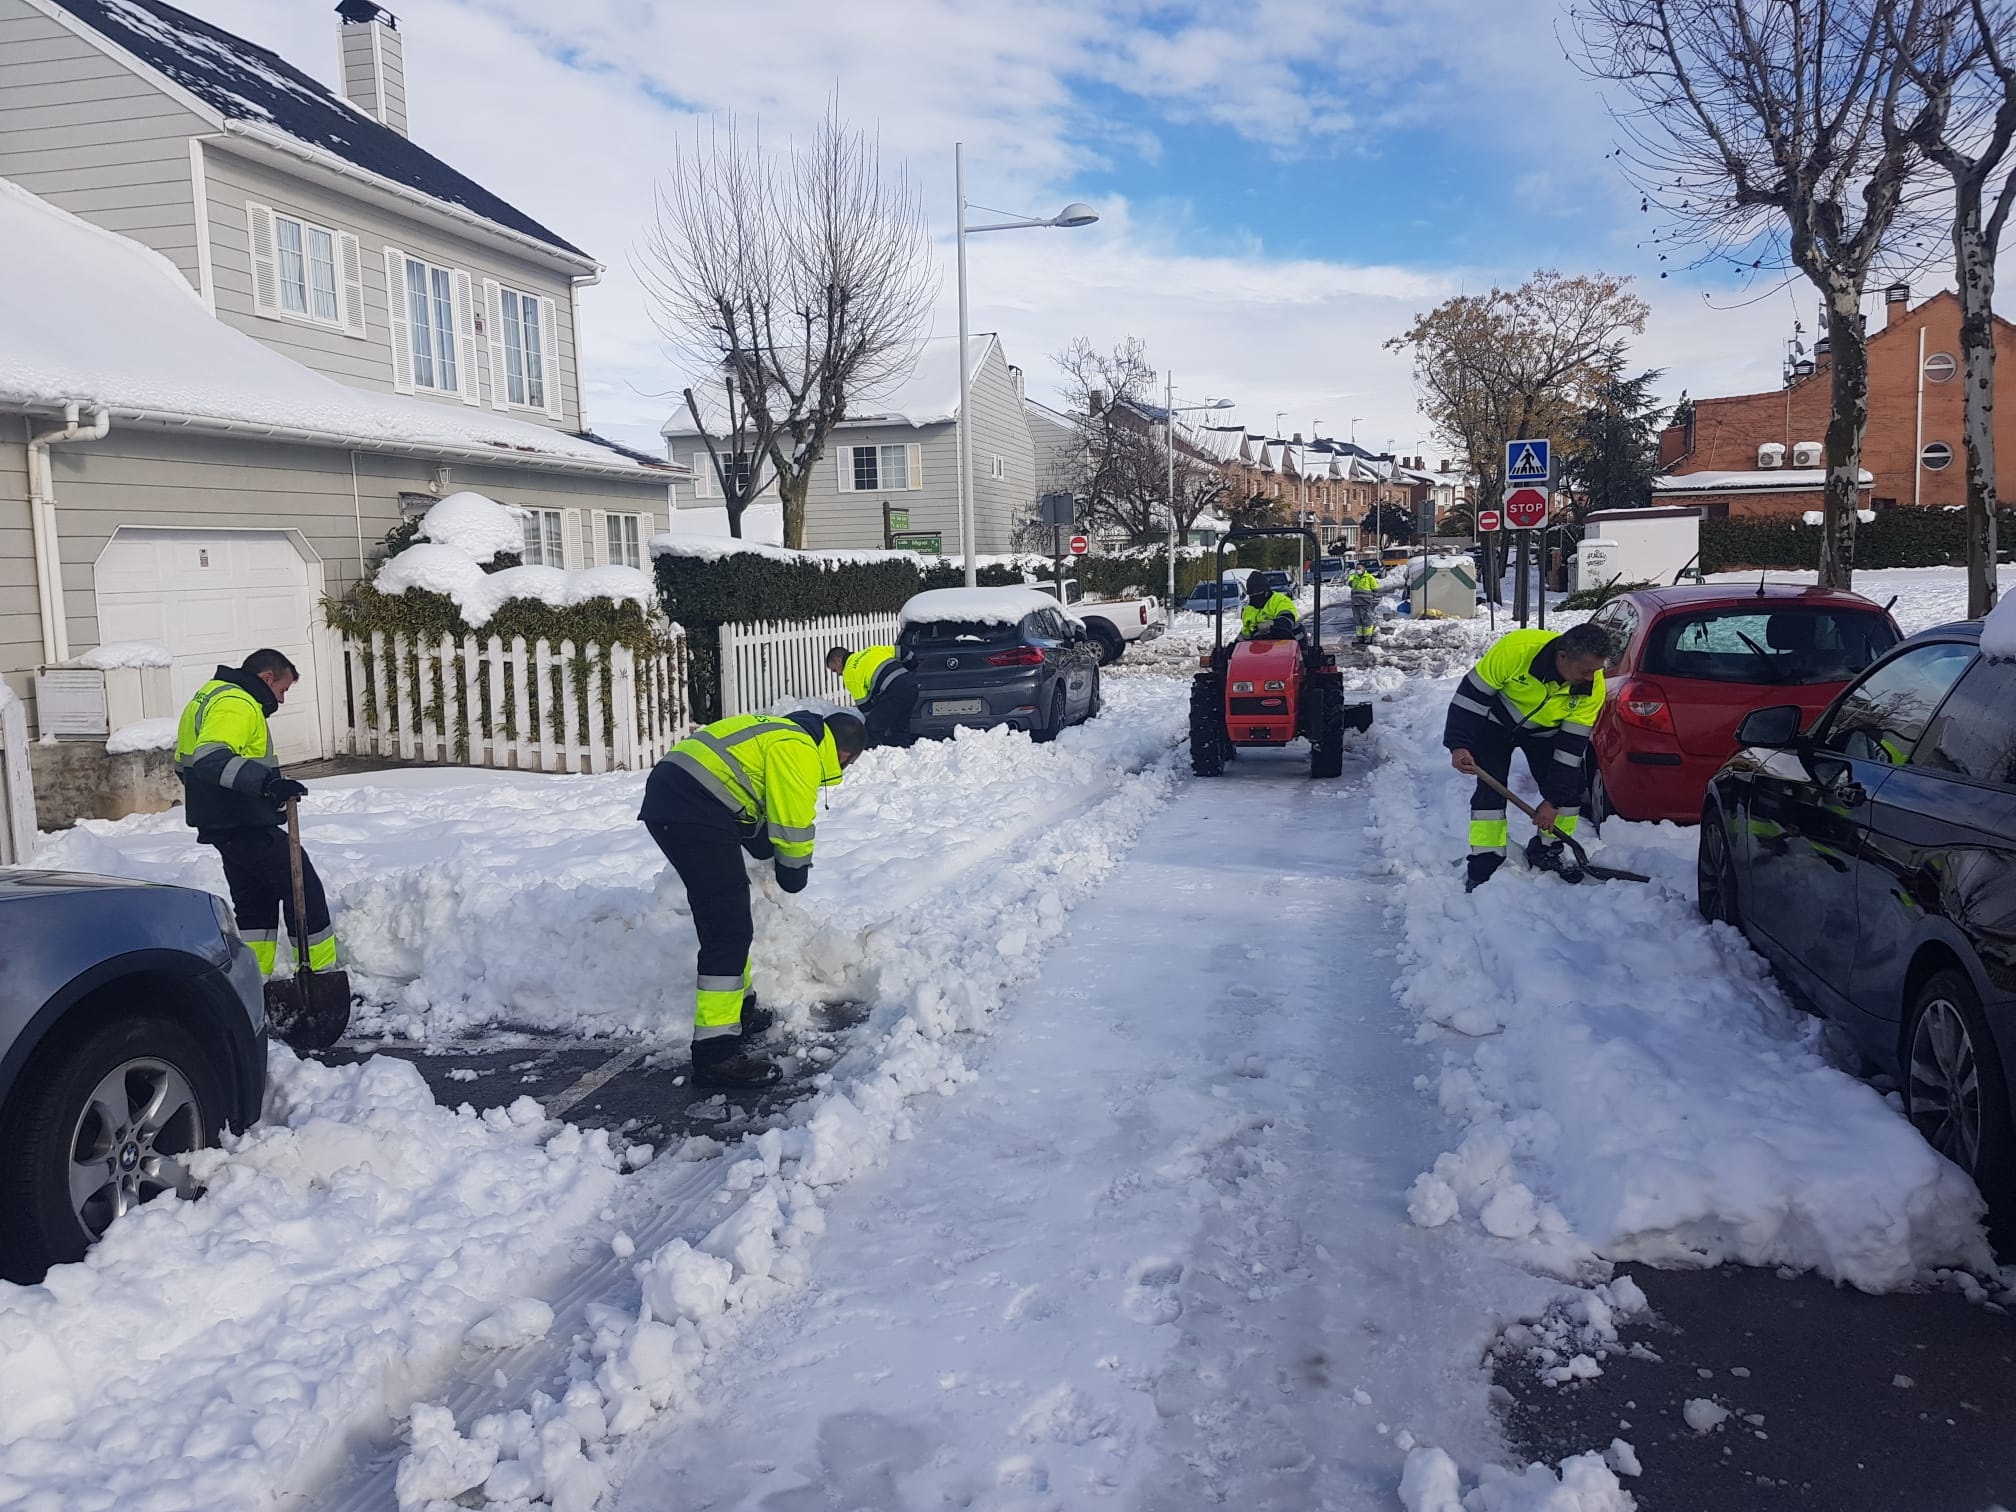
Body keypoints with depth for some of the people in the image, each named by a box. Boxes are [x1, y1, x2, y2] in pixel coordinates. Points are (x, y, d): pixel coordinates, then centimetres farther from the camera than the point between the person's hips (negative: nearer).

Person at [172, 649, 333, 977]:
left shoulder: (211, 695, 17)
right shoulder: (235, 704, -17)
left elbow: (185, 764, 26)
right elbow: (211, 759, -34)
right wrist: (266, 782, -43)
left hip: (221, 826, 10)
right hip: (248, 827, -10)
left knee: (255, 902, 15)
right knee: (304, 890, -2)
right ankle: (321, 975, 3)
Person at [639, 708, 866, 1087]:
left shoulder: (786, 732, 23)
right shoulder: (801, 751, -7)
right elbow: (793, 824, -5)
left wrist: (772, 856, 29)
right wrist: (795, 872, 12)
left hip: (666, 797, 11)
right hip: (695, 812, -11)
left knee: (727, 917, 22)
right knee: (729, 930, -10)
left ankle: (737, 1010, 36)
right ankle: (716, 1054, -10)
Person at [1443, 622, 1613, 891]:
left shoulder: (1592, 686, -27)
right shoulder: (1516, 648, -39)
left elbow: (1572, 745, -21)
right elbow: (1472, 693, -27)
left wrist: (1554, 800, -19)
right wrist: (1459, 745, -32)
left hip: (1544, 731, 3)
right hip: (1496, 723, -3)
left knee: (1569, 789, -2)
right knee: (1491, 792, -14)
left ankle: (1547, 852, 20)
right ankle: (1484, 867, -6)